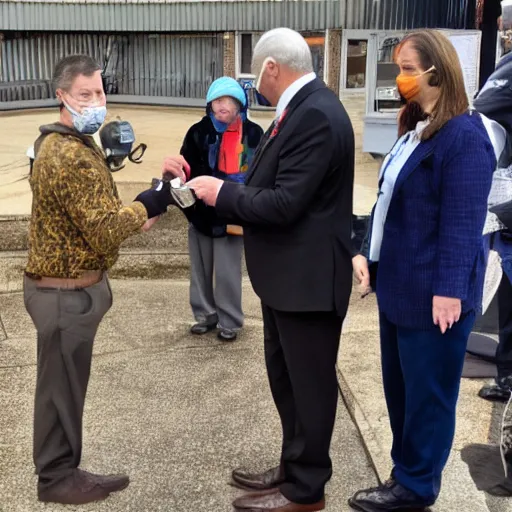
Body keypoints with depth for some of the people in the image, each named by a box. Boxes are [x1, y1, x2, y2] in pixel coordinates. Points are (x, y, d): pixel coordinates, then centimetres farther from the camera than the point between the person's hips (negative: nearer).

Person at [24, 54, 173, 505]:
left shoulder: (67, 144, 12)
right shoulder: (71, 156, -22)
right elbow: (104, 230, -25)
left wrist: (135, 215, 5)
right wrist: (149, 204, -15)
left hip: (69, 284, 10)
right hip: (65, 290, -10)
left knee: (66, 383, 17)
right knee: (61, 385, 4)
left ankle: (63, 470, 30)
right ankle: (57, 477, 19)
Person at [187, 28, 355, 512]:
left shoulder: (317, 116, -22)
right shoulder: (300, 109, 10)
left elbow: (284, 203, -26)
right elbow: (271, 187, 11)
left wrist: (222, 193, -13)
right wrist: (219, 191, 1)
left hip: (308, 278, -10)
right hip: (286, 274, 10)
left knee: (309, 385, 6)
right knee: (286, 379, 21)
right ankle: (293, 468, 38)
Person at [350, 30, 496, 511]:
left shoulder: (463, 136, -16)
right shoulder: (415, 130, 13)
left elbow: (463, 222, -20)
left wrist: (448, 290, -21)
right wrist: (366, 253, 7)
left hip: (430, 293, -9)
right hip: (398, 285, 9)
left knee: (427, 393, 6)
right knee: (399, 387, 17)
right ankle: (406, 470, 33)